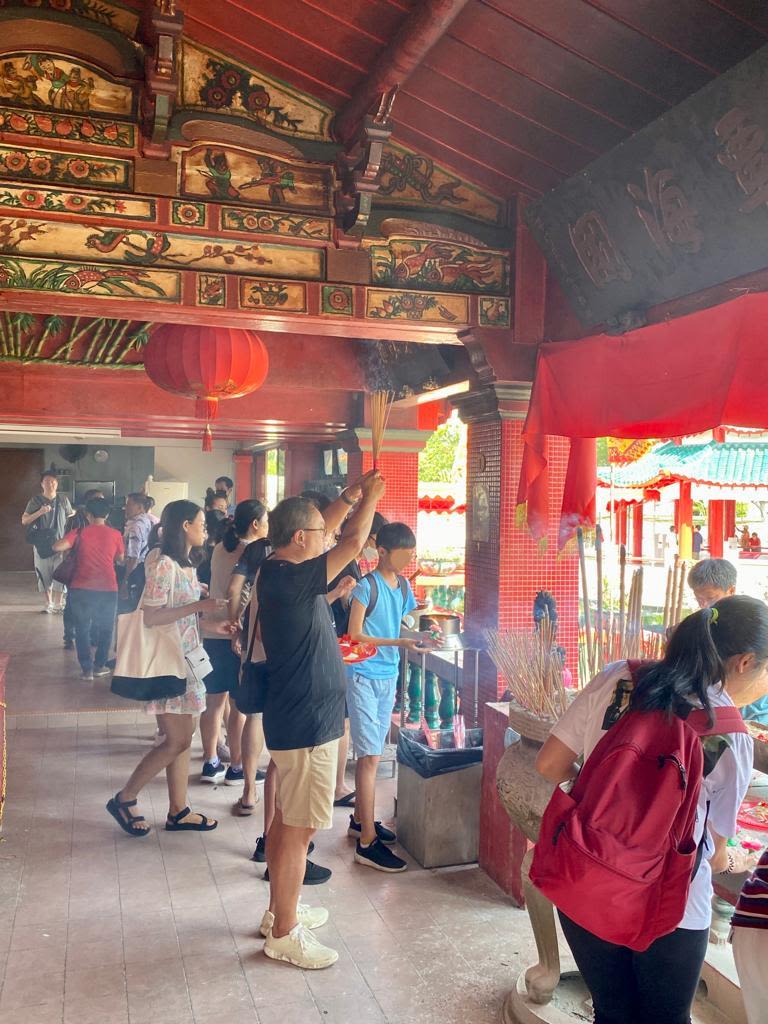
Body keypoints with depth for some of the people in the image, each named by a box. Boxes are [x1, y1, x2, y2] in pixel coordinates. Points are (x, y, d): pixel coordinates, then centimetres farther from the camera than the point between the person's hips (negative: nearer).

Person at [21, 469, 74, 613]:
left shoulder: (63, 500, 4)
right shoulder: (35, 501, 0)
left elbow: (71, 517, 18)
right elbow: (24, 521, -3)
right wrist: (40, 512, -16)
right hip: (42, 545, -1)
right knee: (44, 576, 4)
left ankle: (57, 604, 11)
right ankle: (47, 604, 15)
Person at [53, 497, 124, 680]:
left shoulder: (79, 532, -1)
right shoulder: (115, 534, 2)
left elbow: (57, 547, -12)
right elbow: (121, 560, 12)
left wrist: (65, 549, 9)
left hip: (82, 589, -1)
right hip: (108, 589, 1)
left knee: (82, 629, 11)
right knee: (105, 628, 17)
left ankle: (87, 668, 6)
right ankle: (99, 665, 20)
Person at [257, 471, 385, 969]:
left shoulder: (279, 571, 5)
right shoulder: (290, 580, -23)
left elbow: (323, 532, 19)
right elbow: (353, 542, -24)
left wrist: (351, 496, 11)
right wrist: (371, 497, -8)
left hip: (295, 717, 10)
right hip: (307, 723, -10)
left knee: (287, 819, 20)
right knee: (298, 829, 1)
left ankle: (280, 910, 35)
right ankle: (285, 934, 14)